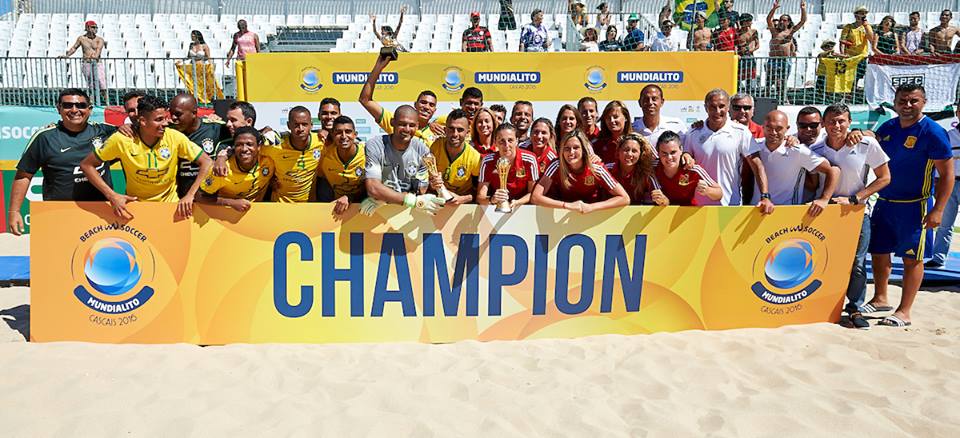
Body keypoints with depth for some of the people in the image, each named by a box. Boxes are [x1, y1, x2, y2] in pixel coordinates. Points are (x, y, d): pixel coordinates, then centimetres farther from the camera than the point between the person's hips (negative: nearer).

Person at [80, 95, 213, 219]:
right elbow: (86, 165, -4)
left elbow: (207, 162, -11)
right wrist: (112, 195, -17)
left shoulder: (175, 137, -14)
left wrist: (190, 195, -22)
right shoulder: (122, 140, -14)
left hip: (169, 203, 0)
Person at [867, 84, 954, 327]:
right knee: (878, 251, 13)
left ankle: (904, 312, 7)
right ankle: (880, 299, 29)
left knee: (911, 258, 0)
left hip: (914, 205, -6)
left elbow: (946, 174, -11)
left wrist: (938, 210, -16)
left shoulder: (933, 132, -11)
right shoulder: (887, 128, 6)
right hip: (884, 202, 6)